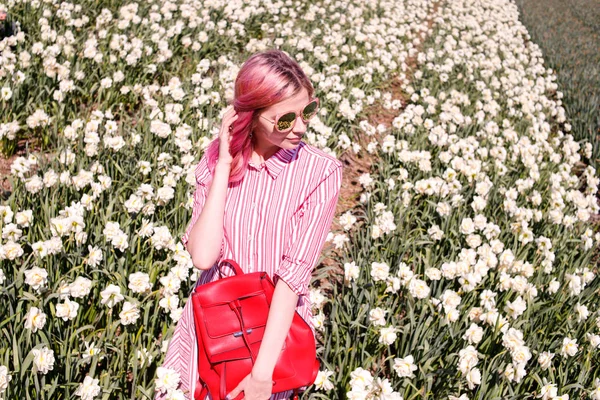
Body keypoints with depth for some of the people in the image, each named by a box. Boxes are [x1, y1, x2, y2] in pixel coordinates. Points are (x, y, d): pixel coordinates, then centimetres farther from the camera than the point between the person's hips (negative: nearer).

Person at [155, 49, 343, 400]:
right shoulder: (218, 157, -6)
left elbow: (295, 272, -19)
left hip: (277, 327, -2)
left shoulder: (322, 172, -14)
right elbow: (203, 256, -17)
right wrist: (225, 164, -19)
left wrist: (262, 372, -23)